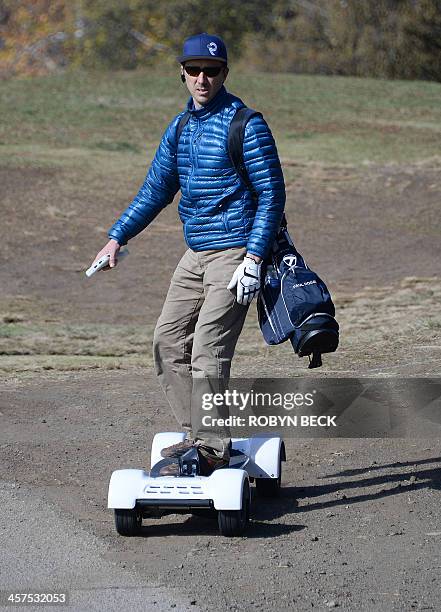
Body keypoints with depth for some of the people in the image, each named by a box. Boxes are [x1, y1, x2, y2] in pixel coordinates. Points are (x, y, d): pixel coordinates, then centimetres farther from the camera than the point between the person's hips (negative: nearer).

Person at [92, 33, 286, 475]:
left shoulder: (245, 123, -10)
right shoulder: (180, 127, 12)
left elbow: (272, 192, -12)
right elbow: (157, 188, 21)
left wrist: (254, 257, -19)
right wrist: (117, 237, 14)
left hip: (234, 253, -8)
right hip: (195, 255, 8)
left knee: (207, 351, -13)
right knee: (168, 341, 7)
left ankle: (211, 449, -8)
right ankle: (196, 434, 14)